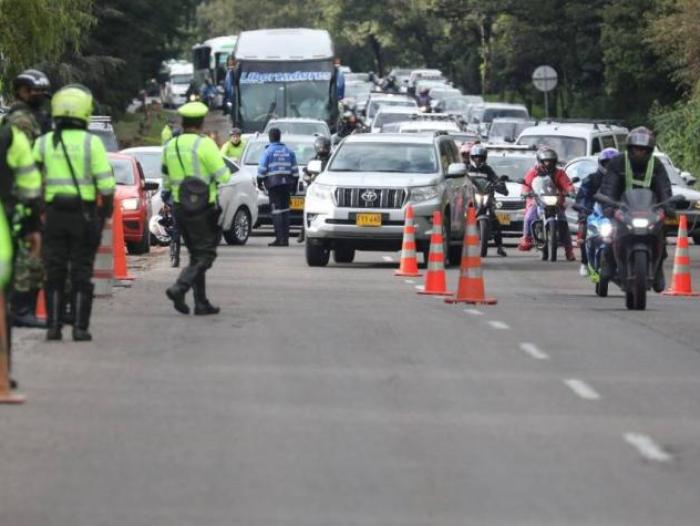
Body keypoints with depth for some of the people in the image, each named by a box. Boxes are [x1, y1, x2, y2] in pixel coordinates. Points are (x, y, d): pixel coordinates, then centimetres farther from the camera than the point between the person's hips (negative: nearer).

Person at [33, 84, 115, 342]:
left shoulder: (43, 143, 1)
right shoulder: (92, 143, -6)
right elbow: (106, 183, -8)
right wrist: (107, 211, 4)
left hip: (54, 213, 2)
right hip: (85, 212, -2)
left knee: (54, 272, 8)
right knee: (81, 272, 3)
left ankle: (54, 325, 5)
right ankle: (80, 327, 0)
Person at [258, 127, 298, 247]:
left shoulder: (268, 151, -4)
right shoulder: (289, 152, 12)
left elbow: (262, 169, -7)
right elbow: (295, 170, 12)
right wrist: (294, 183, 19)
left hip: (273, 183, -5)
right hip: (286, 183, 5)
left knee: (277, 211, -6)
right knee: (285, 210, 10)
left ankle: (280, 238, -11)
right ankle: (285, 239, 10)